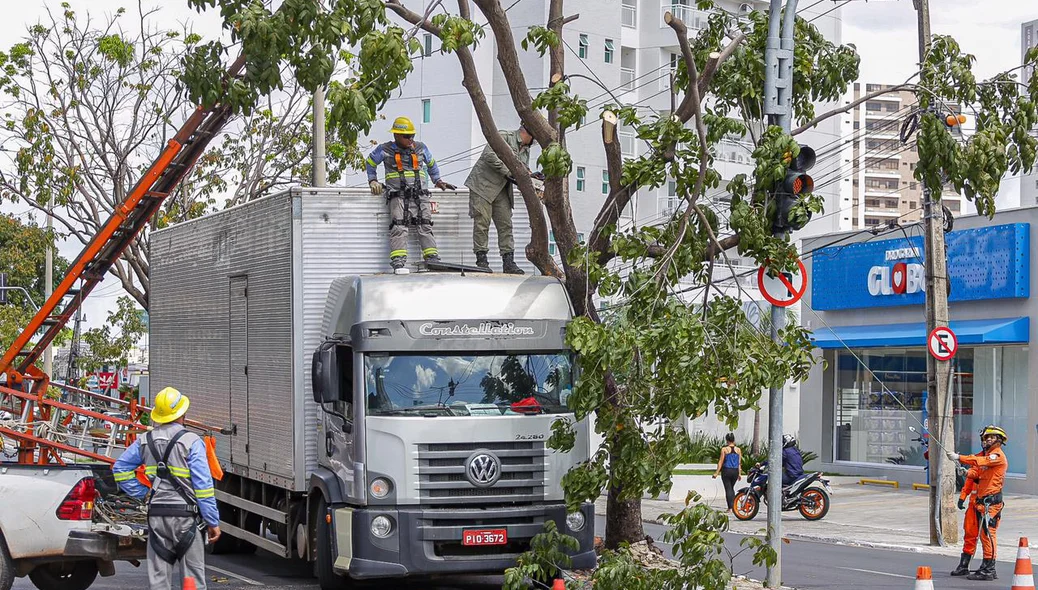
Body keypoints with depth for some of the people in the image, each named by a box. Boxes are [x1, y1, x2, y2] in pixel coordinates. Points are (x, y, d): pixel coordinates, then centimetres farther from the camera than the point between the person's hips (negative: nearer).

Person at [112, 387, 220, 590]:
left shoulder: (145, 441, 7)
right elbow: (203, 485, -11)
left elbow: (120, 469, 16)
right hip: (184, 515, -4)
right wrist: (213, 522, -6)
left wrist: (142, 493, 14)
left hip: (156, 515, 5)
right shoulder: (191, 442, -9)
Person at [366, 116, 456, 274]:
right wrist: (373, 181, 12)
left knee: (425, 226, -7)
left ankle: (433, 259, -8)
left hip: (419, 194, 3)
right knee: (399, 227, -17)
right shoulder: (385, 150, 6)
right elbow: (370, 163, 22)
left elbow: (431, 164, 32)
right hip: (397, 194, -3)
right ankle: (398, 262, -24)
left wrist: (438, 181, 27)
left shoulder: (420, 148, 15)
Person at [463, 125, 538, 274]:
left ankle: (508, 261, 0)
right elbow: (490, 155, -24)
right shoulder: (504, 136, -12)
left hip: (502, 191, 8)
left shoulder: (526, 150, 15)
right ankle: (481, 259, -5)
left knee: (506, 225, 1)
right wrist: (507, 172, -23)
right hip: (483, 185, -8)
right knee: (482, 222, -7)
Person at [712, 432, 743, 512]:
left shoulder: (724, 449, -8)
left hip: (726, 470, -4)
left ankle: (730, 508, -4)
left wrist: (716, 473, -3)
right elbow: (739, 463, 6)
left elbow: (721, 461, -7)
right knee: (732, 488, 21)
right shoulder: (738, 450, 3)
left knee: (728, 489, 1)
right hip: (735, 471, 4)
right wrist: (739, 473, 14)